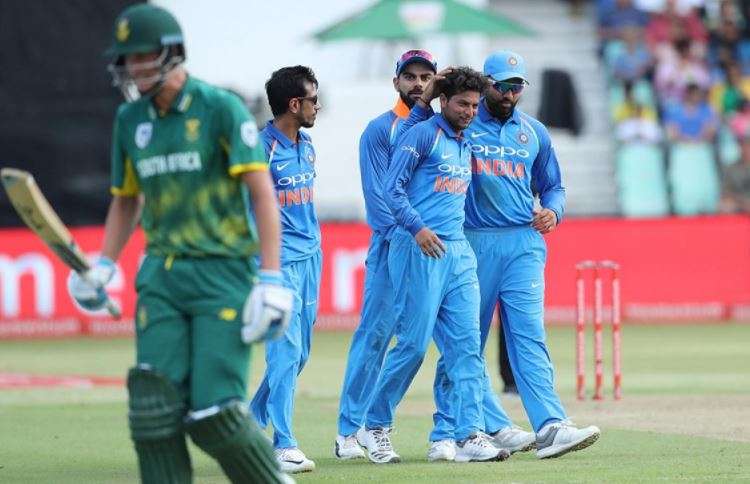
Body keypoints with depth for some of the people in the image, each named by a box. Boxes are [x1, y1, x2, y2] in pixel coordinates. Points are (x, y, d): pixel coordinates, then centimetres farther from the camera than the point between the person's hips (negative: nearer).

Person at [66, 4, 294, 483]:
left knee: (214, 415, -12)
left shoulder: (221, 109, -6)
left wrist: (271, 278, -16)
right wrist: (103, 266, 10)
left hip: (223, 273, -5)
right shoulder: (130, 119, 12)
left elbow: (263, 193, -9)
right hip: (161, 277, 5)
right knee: (153, 407, -8)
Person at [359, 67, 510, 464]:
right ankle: (375, 426, 8)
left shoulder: (466, 145, 21)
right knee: (413, 342, -7)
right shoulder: (422, 135, -4)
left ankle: (469, 436, -5)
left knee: (466, 345, -2)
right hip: (418, 250, -8)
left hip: (458, 252, 8)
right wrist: (418, 227, -23)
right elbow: (393, 188, -11)